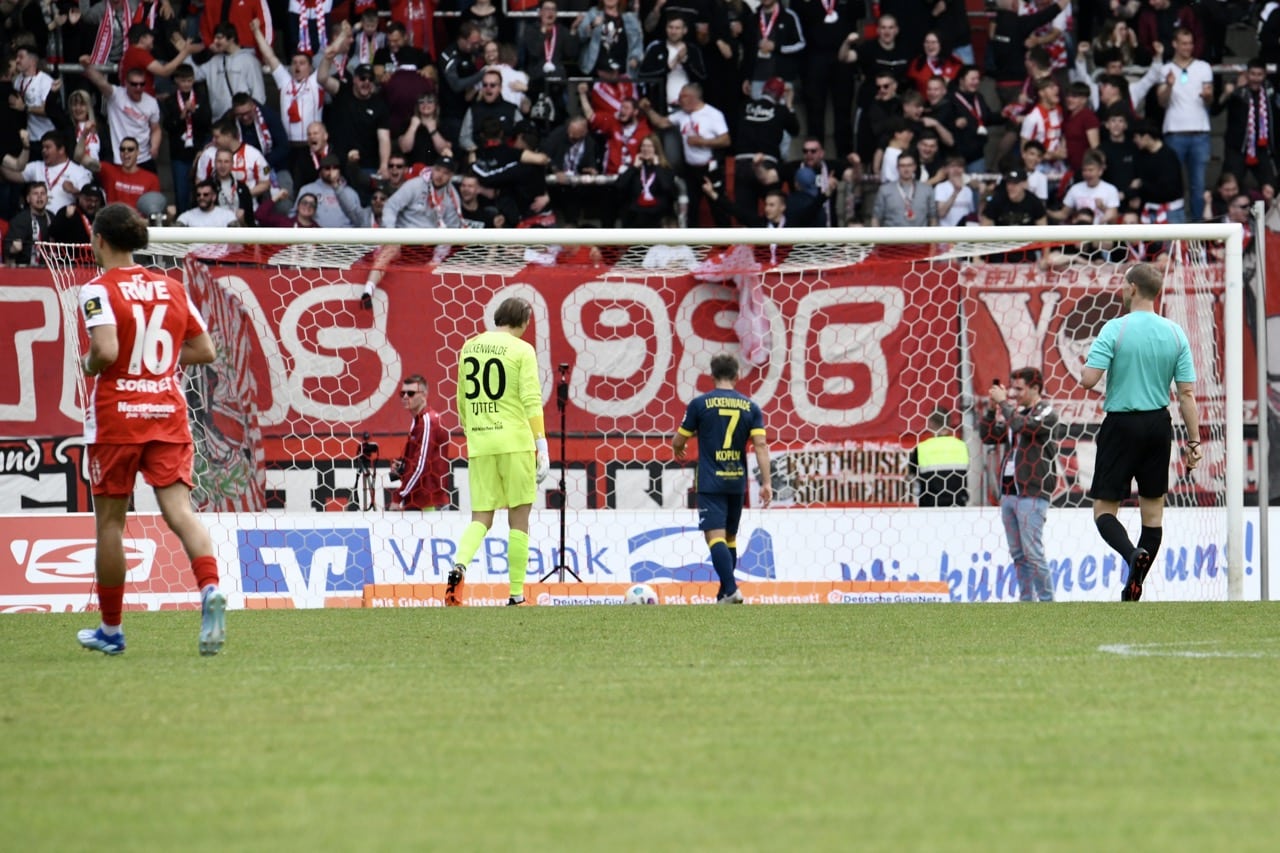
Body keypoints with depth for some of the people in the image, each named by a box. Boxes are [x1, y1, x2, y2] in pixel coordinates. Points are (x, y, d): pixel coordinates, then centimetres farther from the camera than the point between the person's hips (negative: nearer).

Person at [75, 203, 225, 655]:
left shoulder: (99, 290, -8)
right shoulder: (173, 289, 9)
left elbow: (106, 351, -22)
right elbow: (205, 350, 12)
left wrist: (89, 365, -1)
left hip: (115, 415, -4)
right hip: (167, 413, 4)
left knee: (110, 520, 9)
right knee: (178, 508, -6)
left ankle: (111, 629, 19)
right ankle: (210, 588, -34)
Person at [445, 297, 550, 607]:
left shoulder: (470, 347, 11)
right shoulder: (521, 350, -4)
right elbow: (531, 400, -10)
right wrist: (542, 445, -10)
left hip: (479, 443, 4)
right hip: (515, 442, -4)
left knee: (481, 518, 7)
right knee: (519, 518, 4)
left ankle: (459, 566, -22)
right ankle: (517, 595, 3)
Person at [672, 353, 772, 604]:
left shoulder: (700, 403, -4)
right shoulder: (750, 407, 4)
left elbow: (678, 441, 3)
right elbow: (760, 444, -4)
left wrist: (678, 450, 27)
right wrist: (766, 483, -4)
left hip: (710, 482, -4)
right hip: (737, 482, 4)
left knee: (715, 536, -10)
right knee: (730, 538, 16)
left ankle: (731, 590, -25)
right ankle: (725, 593, 19)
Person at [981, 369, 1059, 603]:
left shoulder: (1046, 414, -4)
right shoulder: (1015, 414, 17)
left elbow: (1021, 426, -21)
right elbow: (988, 436, 18)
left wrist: (1004, 403, -10)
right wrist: (991, 409, 5)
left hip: (1032, 494, -8)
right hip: (1008, 493, 8)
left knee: (1033, 553, -11)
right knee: (1018, 555, 8)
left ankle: (1047, 602, -7)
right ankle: (1027, 601, 12)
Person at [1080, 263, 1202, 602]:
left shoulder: (1115, 329, -12)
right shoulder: (1175, 333, 1)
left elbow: (1088, 379, -18)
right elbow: (1187, 393, 0)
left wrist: (1087, 368, 6)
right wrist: (1193, 441, 4)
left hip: (1121, 424, -4)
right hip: (1158, 426, 4)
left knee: (1104, 508, 3)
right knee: (1153, 509, 12)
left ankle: (1132, 555, -26)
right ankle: (1133, 591, 13)